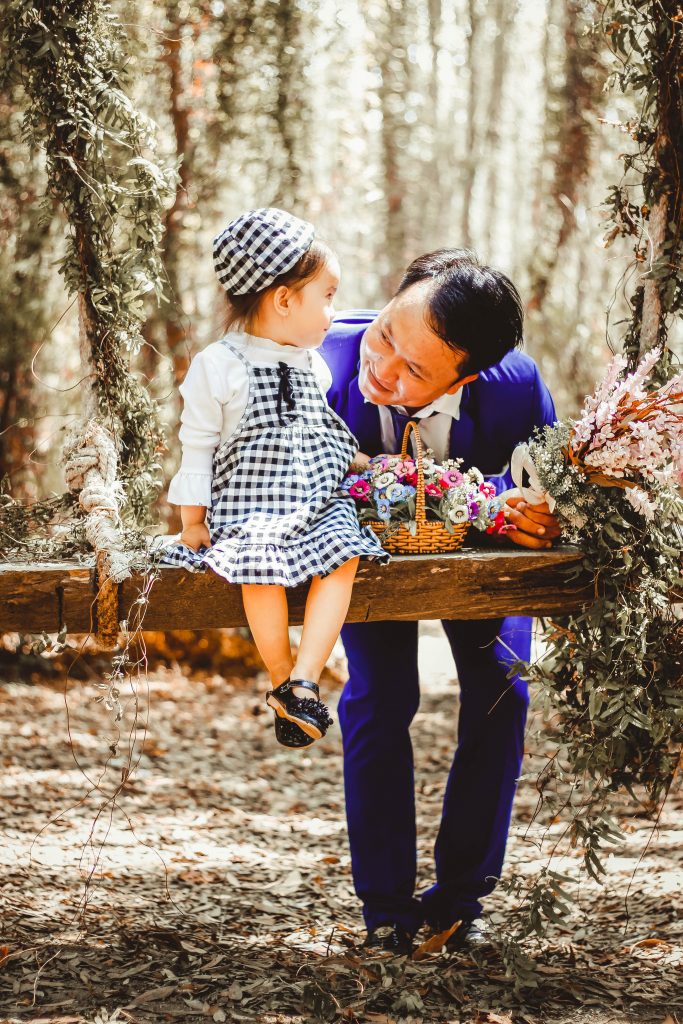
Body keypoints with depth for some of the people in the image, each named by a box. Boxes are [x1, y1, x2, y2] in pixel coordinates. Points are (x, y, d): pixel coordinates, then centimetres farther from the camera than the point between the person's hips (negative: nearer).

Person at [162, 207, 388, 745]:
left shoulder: (313, 364, 14)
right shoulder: (218, 366, -2)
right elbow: (198, 444, 0)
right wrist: (194, 520, -1)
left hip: (319, 503, 5)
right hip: (248, 507, -4)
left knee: (342, 553, -26)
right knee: (262, 565, -33)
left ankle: (304, 679, -28)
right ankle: (282, 679, -17)